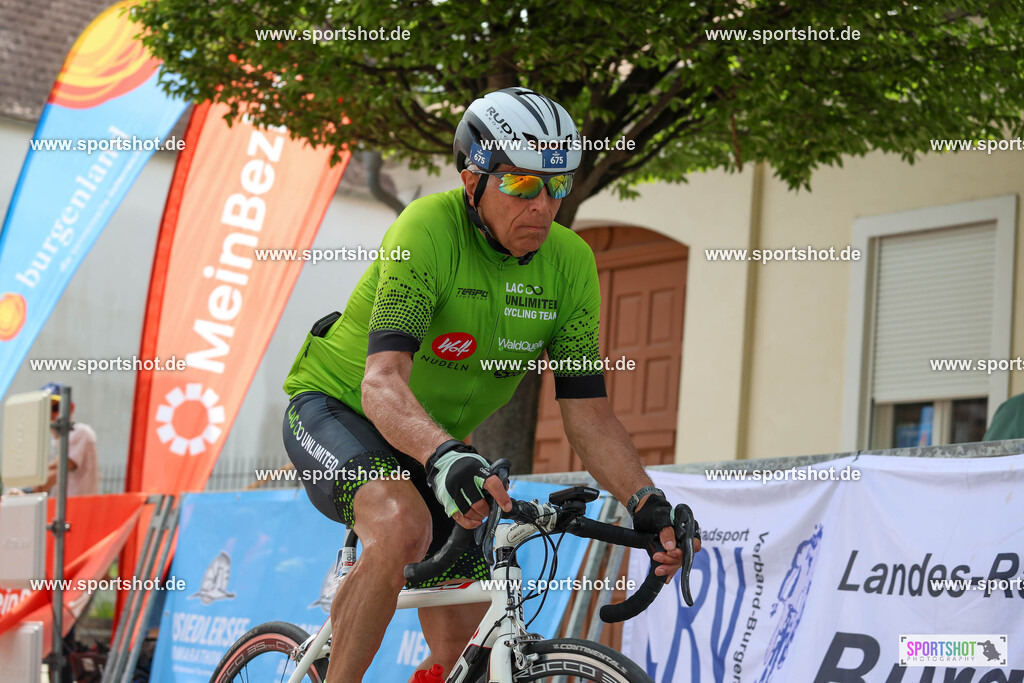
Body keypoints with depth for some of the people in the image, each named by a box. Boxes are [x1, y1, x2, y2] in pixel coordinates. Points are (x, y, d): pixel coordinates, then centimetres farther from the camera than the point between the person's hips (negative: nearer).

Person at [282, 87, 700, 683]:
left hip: (440, 443, 6)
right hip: (337, 409, -6)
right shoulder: (428, 230, -29)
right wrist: (444, 456, -59)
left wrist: (646, 500, -28)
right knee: (404, 527, -37)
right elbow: (382, 385, -40)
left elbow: (589, 413, -11)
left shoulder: (570, 263, -13)